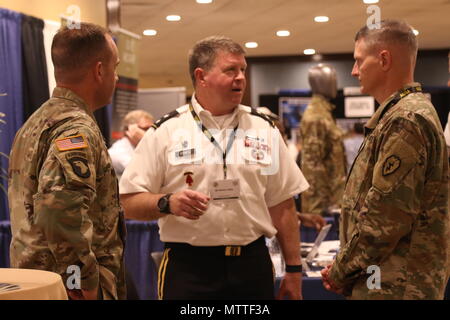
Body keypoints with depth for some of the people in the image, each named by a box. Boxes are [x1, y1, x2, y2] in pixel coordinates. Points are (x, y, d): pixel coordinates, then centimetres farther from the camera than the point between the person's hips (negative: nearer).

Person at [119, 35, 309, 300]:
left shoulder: (264, 129, 8)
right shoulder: (165, 132, -1)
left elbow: (282, 205, 9)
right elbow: (129, 203, -4)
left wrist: (294, 269, 7)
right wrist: (167, 203, -23)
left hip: (253, 266, 3)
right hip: (187, 267, -2)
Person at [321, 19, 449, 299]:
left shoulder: (405, 121, -19)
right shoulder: (397, 115, 14)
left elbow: (386, 217, -23)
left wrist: (342, 271, -11)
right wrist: (342, 268, 11)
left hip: (396, 286, -9)